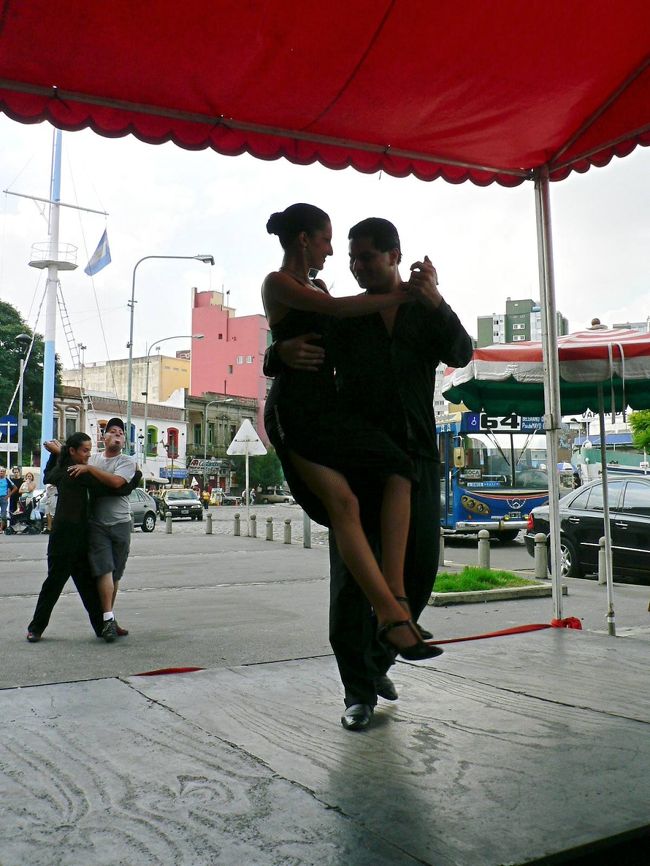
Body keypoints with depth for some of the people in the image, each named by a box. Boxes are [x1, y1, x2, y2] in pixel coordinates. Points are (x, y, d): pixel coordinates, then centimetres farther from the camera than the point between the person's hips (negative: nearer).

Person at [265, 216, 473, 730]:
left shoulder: (427, 313, 13)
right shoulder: (341, 316, 11)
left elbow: (460, 354, -6)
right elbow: (275, 361, 8)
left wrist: (435, 303, -24)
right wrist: (284, 352, -18)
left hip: (417, 458, 2)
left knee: (419, 571, 5)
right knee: (352, 574, -6)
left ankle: (376, 661, 27)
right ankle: (359, 691, 6)